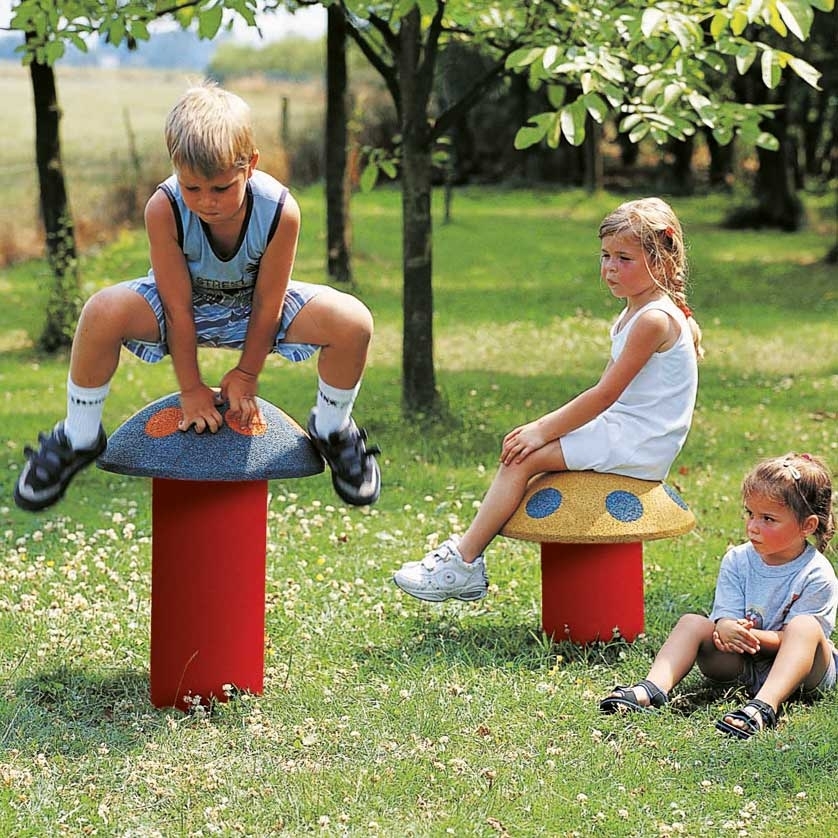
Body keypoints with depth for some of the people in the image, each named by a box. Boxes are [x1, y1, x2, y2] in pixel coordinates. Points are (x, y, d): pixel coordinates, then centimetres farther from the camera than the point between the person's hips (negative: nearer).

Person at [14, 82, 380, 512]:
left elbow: (267, 306, -18)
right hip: (185, 303, -1)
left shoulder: (279, 211, -30)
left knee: (353, 321, -25)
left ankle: (332, 429, 5)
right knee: (103, 312, -34)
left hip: (251, 306, 1)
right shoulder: (164, 208, -31)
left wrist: (246, 375, -10)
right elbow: (178, 308, -22)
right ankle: (78, 437, -10)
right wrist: (191, 388, -16)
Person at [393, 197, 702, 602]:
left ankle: (463, 565, -11)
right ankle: (467, 550, 0)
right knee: (519, 448, 4)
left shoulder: (655, 319, -18)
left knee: (523, 457, -15)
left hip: (635, 445, -10)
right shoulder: (630, 317, 15)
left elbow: (605, 394, -20)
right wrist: (545, 424, 9)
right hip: (619, 433, 10)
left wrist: (544, 430, -15)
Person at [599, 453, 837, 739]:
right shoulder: (736, 561, 0)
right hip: (744, 664, 4)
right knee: (693, 622, -14)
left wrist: (751, 636, -33)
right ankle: (650, 690, -35)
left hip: (801, 669, -4)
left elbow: (791, 639, -17)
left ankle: (764, 706, -55)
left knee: (804, 626, -34)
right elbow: (725, 617, -6)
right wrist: (727, 629, -31)